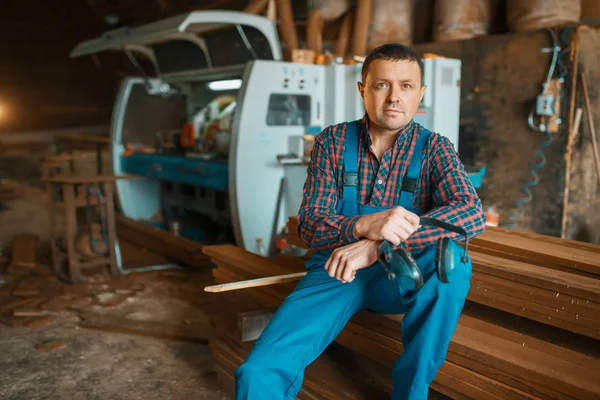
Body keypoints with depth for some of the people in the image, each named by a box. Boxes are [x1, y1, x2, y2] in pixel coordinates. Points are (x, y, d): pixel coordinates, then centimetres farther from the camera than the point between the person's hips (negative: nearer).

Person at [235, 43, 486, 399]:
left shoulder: (434, 148, -2)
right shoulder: (332, 141, 0)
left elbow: (472, 215, -19)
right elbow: (309, 226, -7)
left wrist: (378, 245, -29)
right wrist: (364, 226, -30)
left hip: (401, 276, 2)